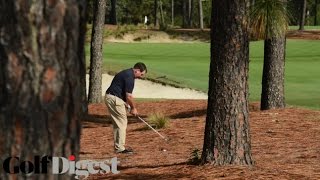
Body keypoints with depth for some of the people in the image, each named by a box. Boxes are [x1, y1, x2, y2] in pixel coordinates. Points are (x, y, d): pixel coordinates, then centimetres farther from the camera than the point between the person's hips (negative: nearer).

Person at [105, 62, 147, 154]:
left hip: (109, 98, 10)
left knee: (117, 123, 14)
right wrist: (133, 108, -3)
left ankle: (117, 146, 18)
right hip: (115, 99, -10)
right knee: (122, 123, -6)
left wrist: (128, 105, 16)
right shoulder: (129, 77, -16)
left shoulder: (127, 73, 16)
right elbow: (128, 96, -16)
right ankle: (120, 148, -5)